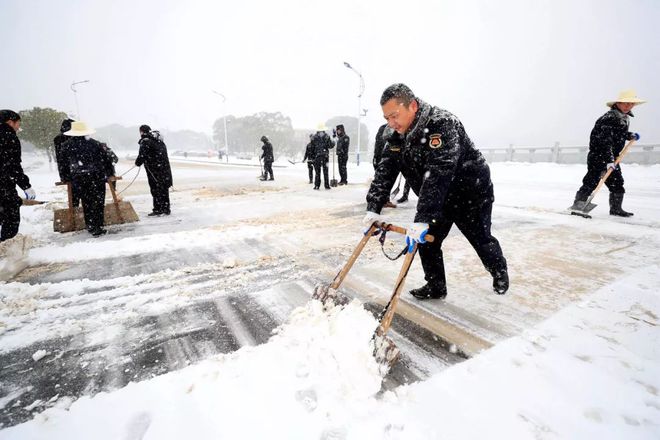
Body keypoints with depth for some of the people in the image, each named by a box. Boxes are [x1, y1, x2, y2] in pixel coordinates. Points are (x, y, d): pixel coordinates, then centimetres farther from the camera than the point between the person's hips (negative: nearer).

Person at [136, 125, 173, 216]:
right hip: (165, 168, 7)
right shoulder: (159, 140, 16)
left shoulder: (145, 141, -8)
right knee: (164, 189, 12)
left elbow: (142, 155, -13)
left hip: (154, 169, -7)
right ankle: (166, 209, 18)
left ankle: (158, 209, 4)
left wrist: (137, 163, 6)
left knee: (156, 189, 0)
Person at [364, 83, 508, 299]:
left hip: (471, 194, -6)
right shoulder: (397, 138, -8)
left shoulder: (442, 124, -32)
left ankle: (500, 272, 41)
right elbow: (384, 172, -12)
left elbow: (437, 176, -41)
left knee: (481, 240, 10)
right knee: (426, 241, 1)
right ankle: (436, 286, 21)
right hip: (438, 200, 6)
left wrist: (422, 219, -46)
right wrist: (373, 208, -23)